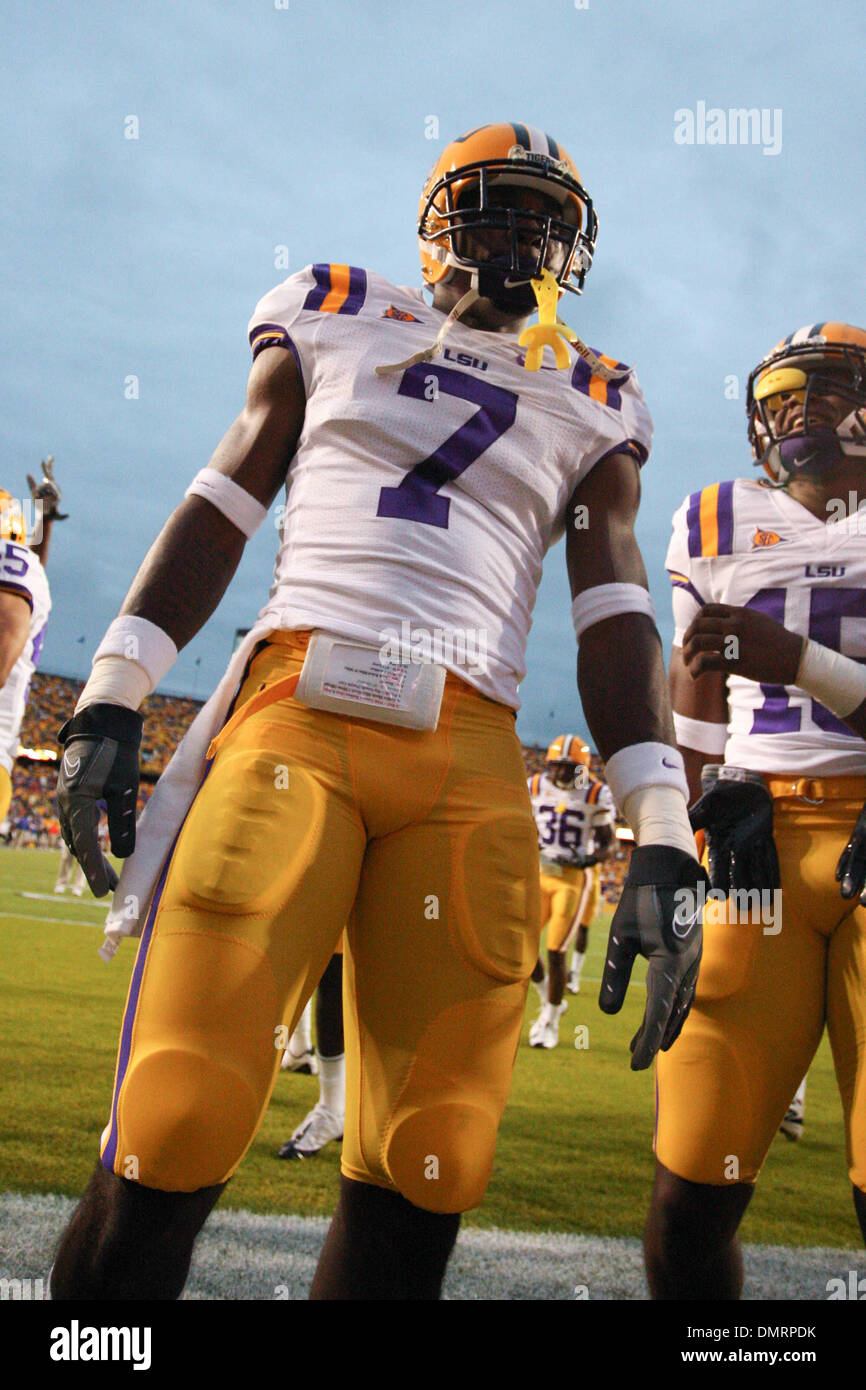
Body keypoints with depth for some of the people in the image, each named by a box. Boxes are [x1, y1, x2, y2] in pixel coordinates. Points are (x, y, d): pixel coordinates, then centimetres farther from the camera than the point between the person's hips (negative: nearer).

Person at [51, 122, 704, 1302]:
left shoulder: (591, 406, 20)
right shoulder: (334, 323, 19)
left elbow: (615, 622, 12)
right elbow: (220, 512, 15)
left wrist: (664, 846, 1)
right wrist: (110, 702, 5)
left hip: (468, 761, 2)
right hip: (294, 715, -1)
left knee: (423, 1173, -1)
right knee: (174, 1134, -10)